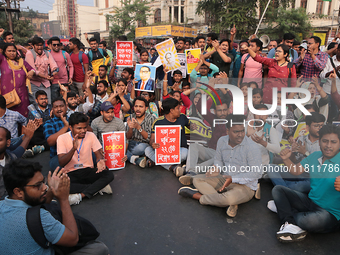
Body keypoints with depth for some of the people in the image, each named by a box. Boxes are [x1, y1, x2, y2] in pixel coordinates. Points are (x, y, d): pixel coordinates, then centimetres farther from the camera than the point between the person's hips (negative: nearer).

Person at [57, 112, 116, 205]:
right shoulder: (62, 138, -6)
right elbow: (61, 163, -14)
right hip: (71, 173, -1)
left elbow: (98, 153, -1)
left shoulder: (91, 135, 1)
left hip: (88, 171, 2)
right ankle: (98, 187, -21)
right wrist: (74, 149, -32)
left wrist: (100, 161, -27)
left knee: (109, 175, -25)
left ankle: (80, 195, -28)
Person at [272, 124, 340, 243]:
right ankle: (292, 225, -20)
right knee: (277, 189, 1)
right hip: (310, 201, 7)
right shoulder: (314, 156, 5)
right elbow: (296, 171, 14)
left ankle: (283, 208, -5)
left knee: (313, 220, -39)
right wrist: (286, 159, -4)